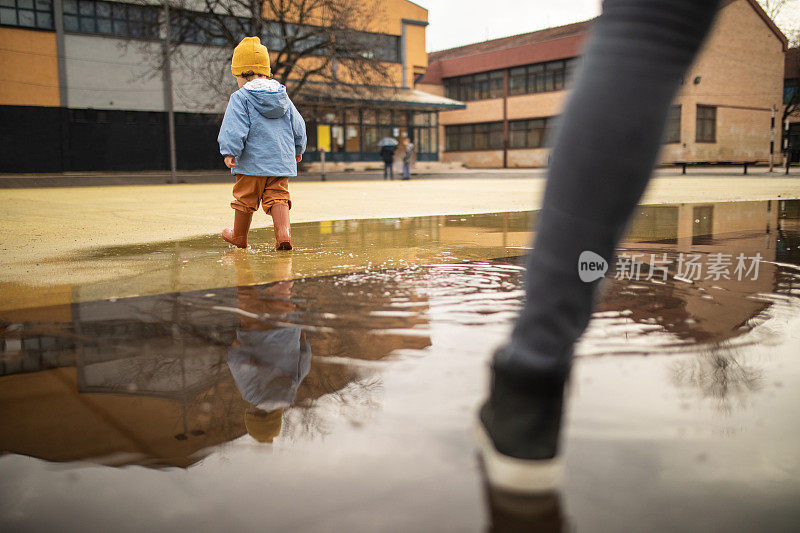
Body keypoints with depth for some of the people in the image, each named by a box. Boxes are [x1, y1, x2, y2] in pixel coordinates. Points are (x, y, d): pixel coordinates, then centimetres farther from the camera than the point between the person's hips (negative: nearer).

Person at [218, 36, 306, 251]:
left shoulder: (240, 98, -6)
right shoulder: (283, 96, 12)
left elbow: (235, 128, -17)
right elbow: (298, 127, 17)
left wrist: (230, 152, -15)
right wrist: (298, 150, 30)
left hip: (252, 161, -4)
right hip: (282, 160, 4)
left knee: (245, 199, 10)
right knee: (278, 197, 3)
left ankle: (239, 236, 27)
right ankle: (283, 232, -20)